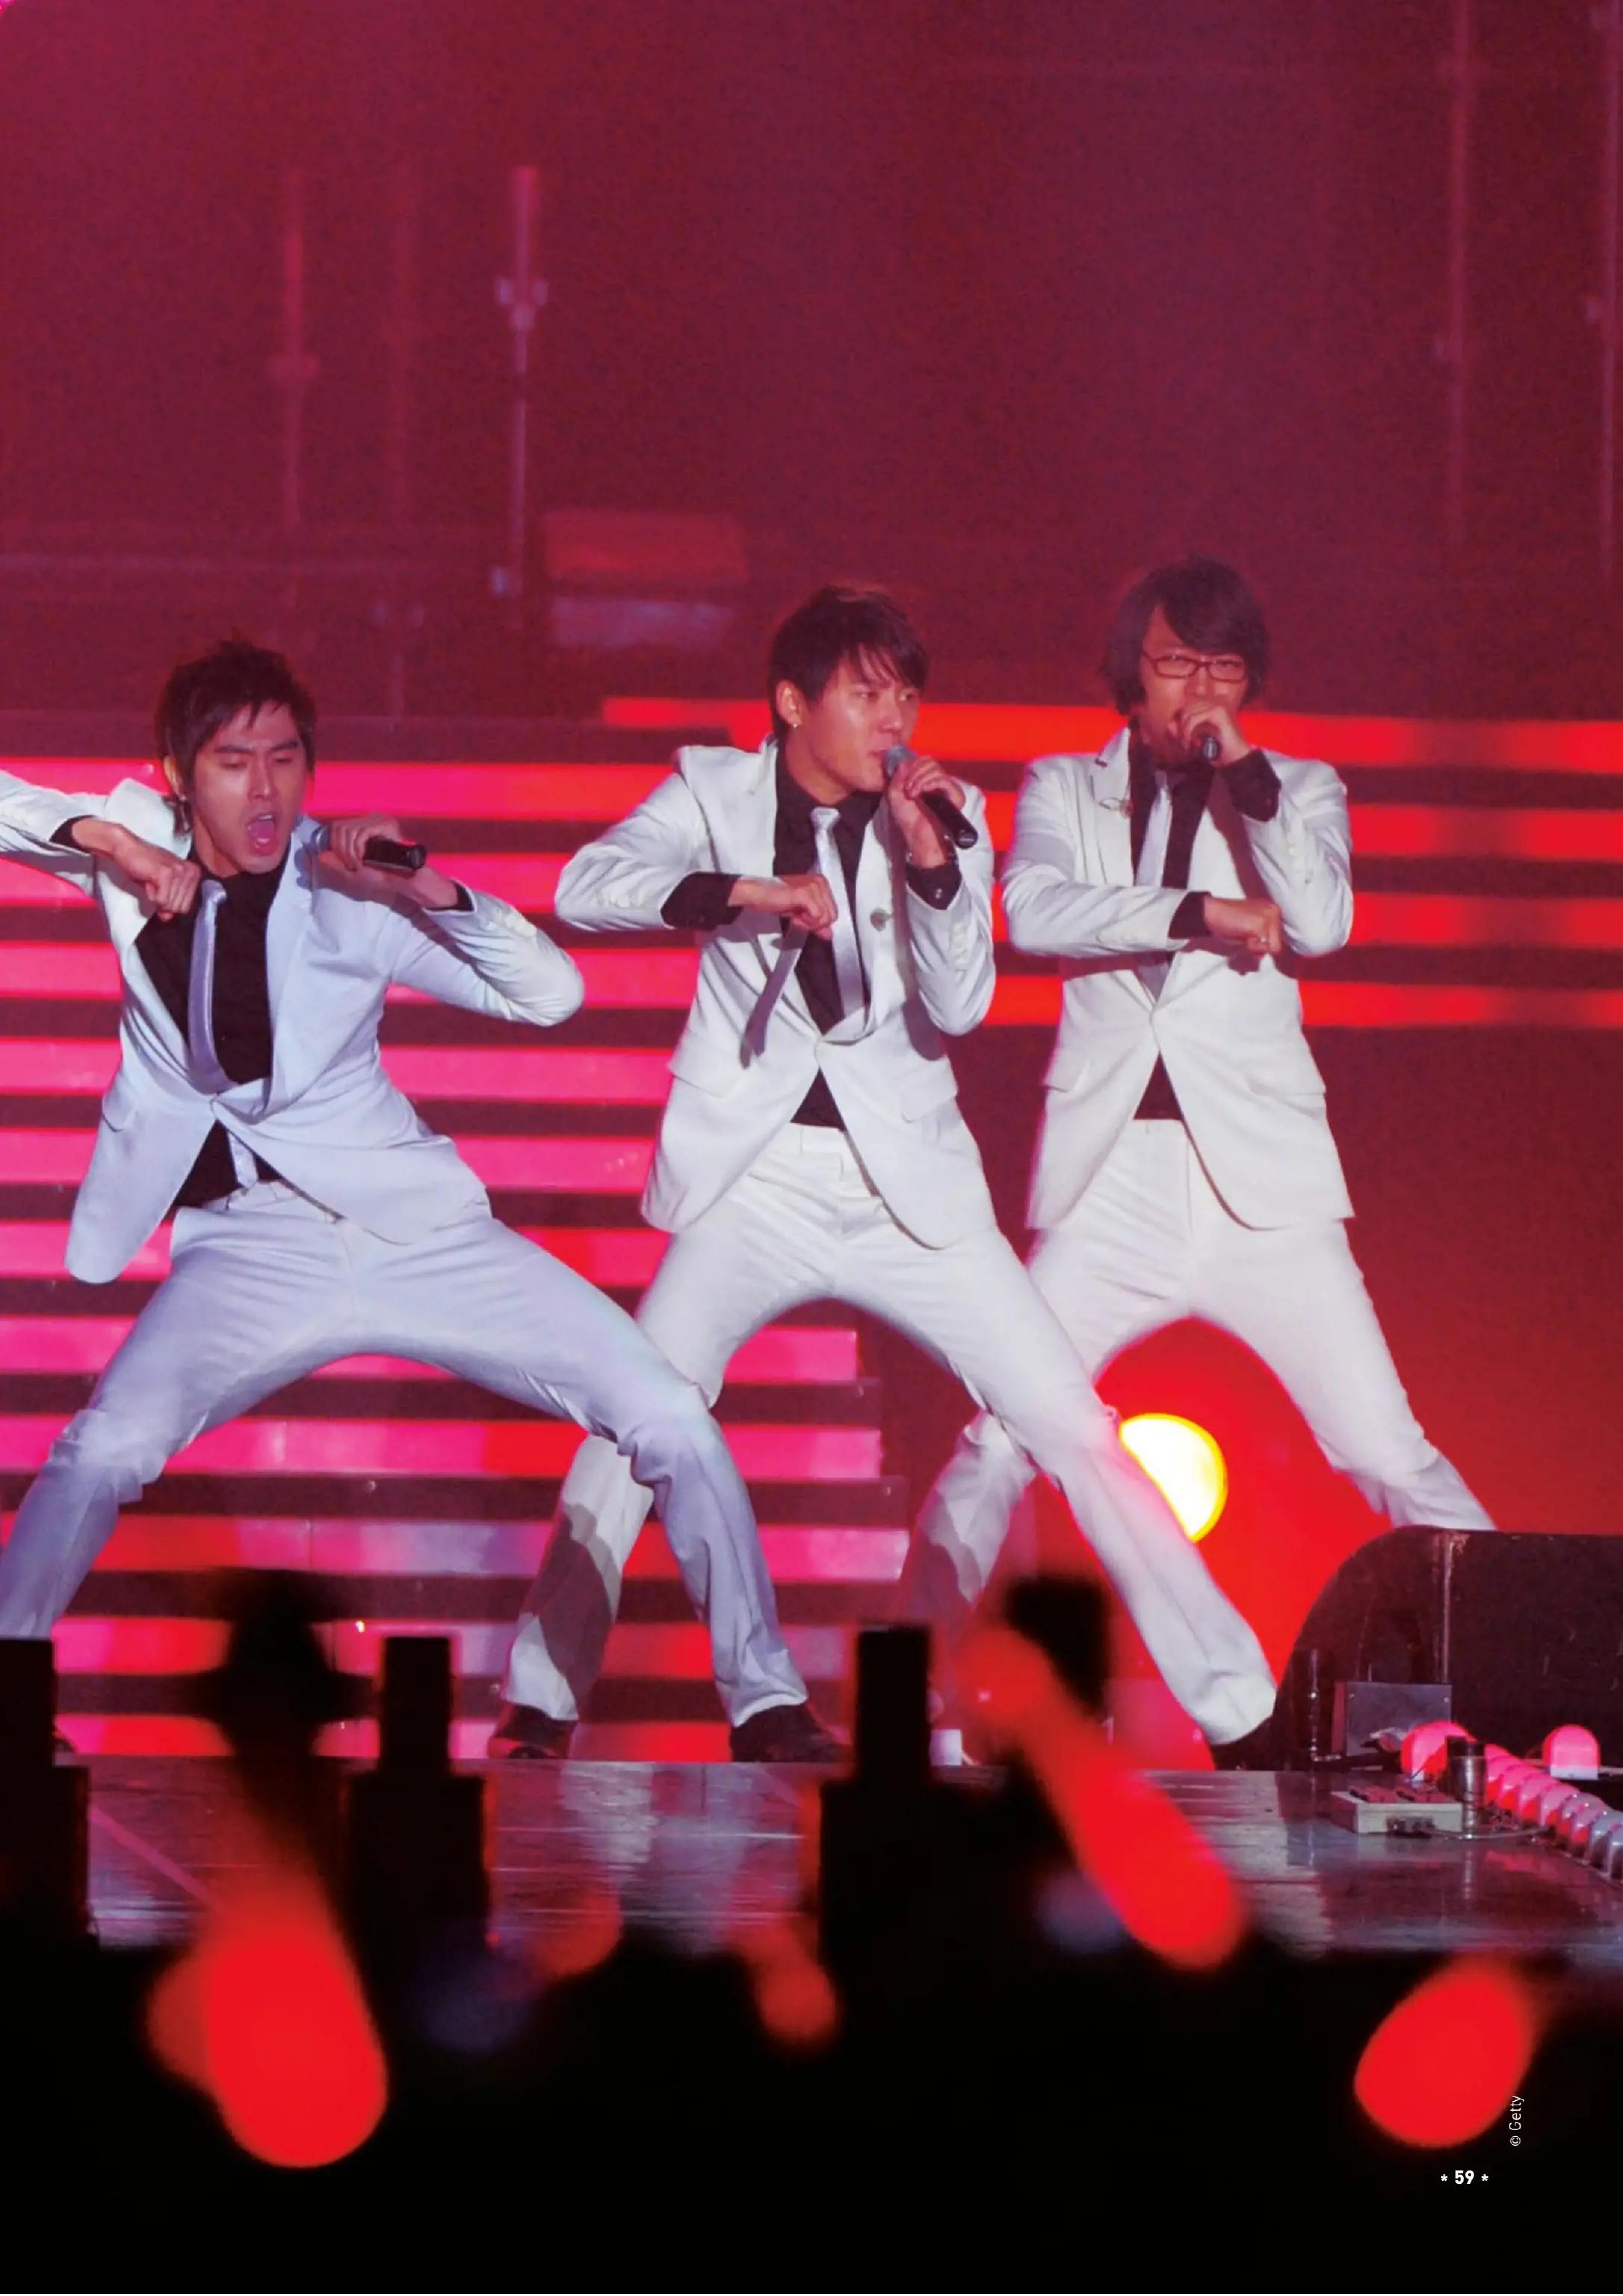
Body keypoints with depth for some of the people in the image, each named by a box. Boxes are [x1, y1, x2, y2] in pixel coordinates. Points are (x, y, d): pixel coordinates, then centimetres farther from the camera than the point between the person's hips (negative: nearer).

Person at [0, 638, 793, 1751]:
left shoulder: (349, 897, -4)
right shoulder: (141, 842, 1)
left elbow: (551, 992, -8)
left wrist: (430, 890, -23)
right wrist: (96, 839, -19)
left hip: (413, 1227, 1)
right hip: (250, 1248, -1)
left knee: (672, 1421, -9)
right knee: (106, 1451, -29)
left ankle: (761, 1696, 6)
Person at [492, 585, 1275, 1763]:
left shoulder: (944, 813, 3)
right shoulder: (718, 793, 1)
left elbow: (960, 1008, -6)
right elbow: (589, 886, -16)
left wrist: (929, 858, -19)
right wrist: (746, 891, -29)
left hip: (909, 1179, 1)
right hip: (758, 1177, -1)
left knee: (1074, 1424, -4)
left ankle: (1240, 1699, 0)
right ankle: (542, 1691, -6)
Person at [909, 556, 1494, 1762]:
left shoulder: (1298, 792, 13)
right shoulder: (1064, 790, 13)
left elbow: (1319, 924, -6)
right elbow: (1036, 912, -7)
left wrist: (1242, 776, -8)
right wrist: (1201, 915, -12)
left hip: (1261, 1178, 0)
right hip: (1111, 1179, 0)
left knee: (1386, 1449, -7)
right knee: (999, 1445, -5)